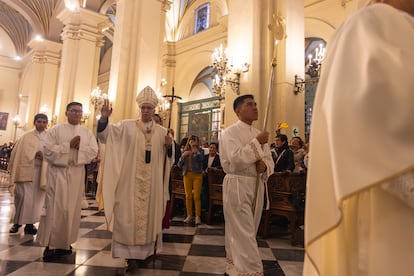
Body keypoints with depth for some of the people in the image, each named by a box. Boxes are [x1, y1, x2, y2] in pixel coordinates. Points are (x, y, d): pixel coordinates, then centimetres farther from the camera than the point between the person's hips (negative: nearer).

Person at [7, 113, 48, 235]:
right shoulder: (27, 136, 5)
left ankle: (30, 223, 13)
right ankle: (17, 222, 14)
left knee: (36, 197, 4)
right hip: (27, 169, -1)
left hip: (42, 171, 2)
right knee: (23, 196, -3)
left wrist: (44, 155, -17)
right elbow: (21, 152, 1)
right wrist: (35, 154, -11)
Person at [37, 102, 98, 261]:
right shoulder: (55, 130, 3)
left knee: (72, 208, 7)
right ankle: (51, 244, 7)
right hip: (58, 172, -2)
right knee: (55, 207, -3)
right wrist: (69, 145, -14)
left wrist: (79, 146, -15)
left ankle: (65, 243, 20)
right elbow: (48, 149, -9)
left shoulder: (87, 133, 9)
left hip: (77, 174, 3)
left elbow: (94, 151, -1)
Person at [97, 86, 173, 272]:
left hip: (152, 183, 2)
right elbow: (105, 136, -5)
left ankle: (144, 251, 27)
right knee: (129, 215, 0)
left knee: (148, 215, 11)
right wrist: (104, 119, -22)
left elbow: (168, 158, 11)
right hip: (131, 181, -2)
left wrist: (169, 146, -11)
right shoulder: (127, 126, 2)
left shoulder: (161, 131, 8)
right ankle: (132, 254, 12)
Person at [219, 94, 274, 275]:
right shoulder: (230, 132, -8)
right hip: (237, 185, -6)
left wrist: (265, 165, -10)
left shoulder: (259, 134, 12)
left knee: (238, 230, 17)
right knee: (244, 232, -3)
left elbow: (269, 161, 13)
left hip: (257, 185, 7)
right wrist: (257, 142, -16)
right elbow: (236, 158, -22)